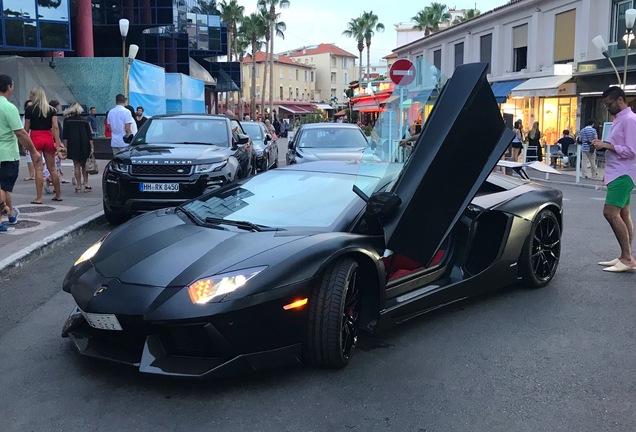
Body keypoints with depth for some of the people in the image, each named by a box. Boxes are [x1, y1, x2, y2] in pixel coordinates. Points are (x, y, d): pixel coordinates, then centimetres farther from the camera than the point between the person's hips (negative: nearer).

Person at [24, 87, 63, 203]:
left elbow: (26, 128, -2)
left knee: (39, 169, -3)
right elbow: (55, 127, -4)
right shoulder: (52, 109, 5)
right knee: (52, 168, 11)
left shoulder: (30, 109, -3)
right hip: (49, 138, 3)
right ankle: (58, 195, 17)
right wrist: (57, 143, -6)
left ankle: (39, 198, -3)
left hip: (35, 138, -3)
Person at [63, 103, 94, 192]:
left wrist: (65, 147, -1)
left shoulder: (67, 120, 3)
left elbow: (65, 136, -2)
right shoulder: (84, 120, 10)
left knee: (76, 165, 3)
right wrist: (92, 147, 3)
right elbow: (89, 135, 4)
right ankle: (86, 184, 3)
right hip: (85, 144, 2)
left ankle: (78, 186, 2)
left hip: (73, 144, -2)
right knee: (84, 165, 11)